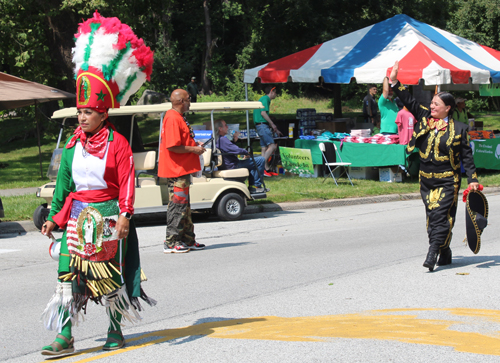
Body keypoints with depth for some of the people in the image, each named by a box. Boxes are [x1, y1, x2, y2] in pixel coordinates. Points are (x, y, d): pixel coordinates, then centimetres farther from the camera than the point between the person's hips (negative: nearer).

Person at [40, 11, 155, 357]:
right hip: (77, 217, 4)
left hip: (107, 217, -4)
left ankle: (115, 331, 20)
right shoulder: (73, 145, 8)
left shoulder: (117, 143, -7)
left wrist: (124, 215, -18)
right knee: (69, 273, -5)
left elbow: (126, 182, -9)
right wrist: (54, 217, 12)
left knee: (110, 275, 4)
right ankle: (65, 338, -7)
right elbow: (63, 183, 13)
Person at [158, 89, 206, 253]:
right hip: (176, 171, -11)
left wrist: (195, 145, 14)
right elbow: (172, 146, -24)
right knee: (178, 205, -7)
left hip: (183, 169, 11)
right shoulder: (172, 118, -18)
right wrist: (193, 149, -15)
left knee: (184, 206, 15)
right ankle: (171, 243, -3)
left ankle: (188, 240, 23)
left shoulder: (178, 117, 16)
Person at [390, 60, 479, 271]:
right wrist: (394, 82, 2)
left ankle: (432, 254, -17)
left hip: (447, 181, -5)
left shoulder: (458, 129, -4)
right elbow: (409, 102, 9)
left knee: (440, 217, -12)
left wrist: (472, 179, -6)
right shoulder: (424, 118, 7)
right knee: (432, 218, 8)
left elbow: (466, 156, -1)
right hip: (426, 179, 5)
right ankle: (445, 253, 19)